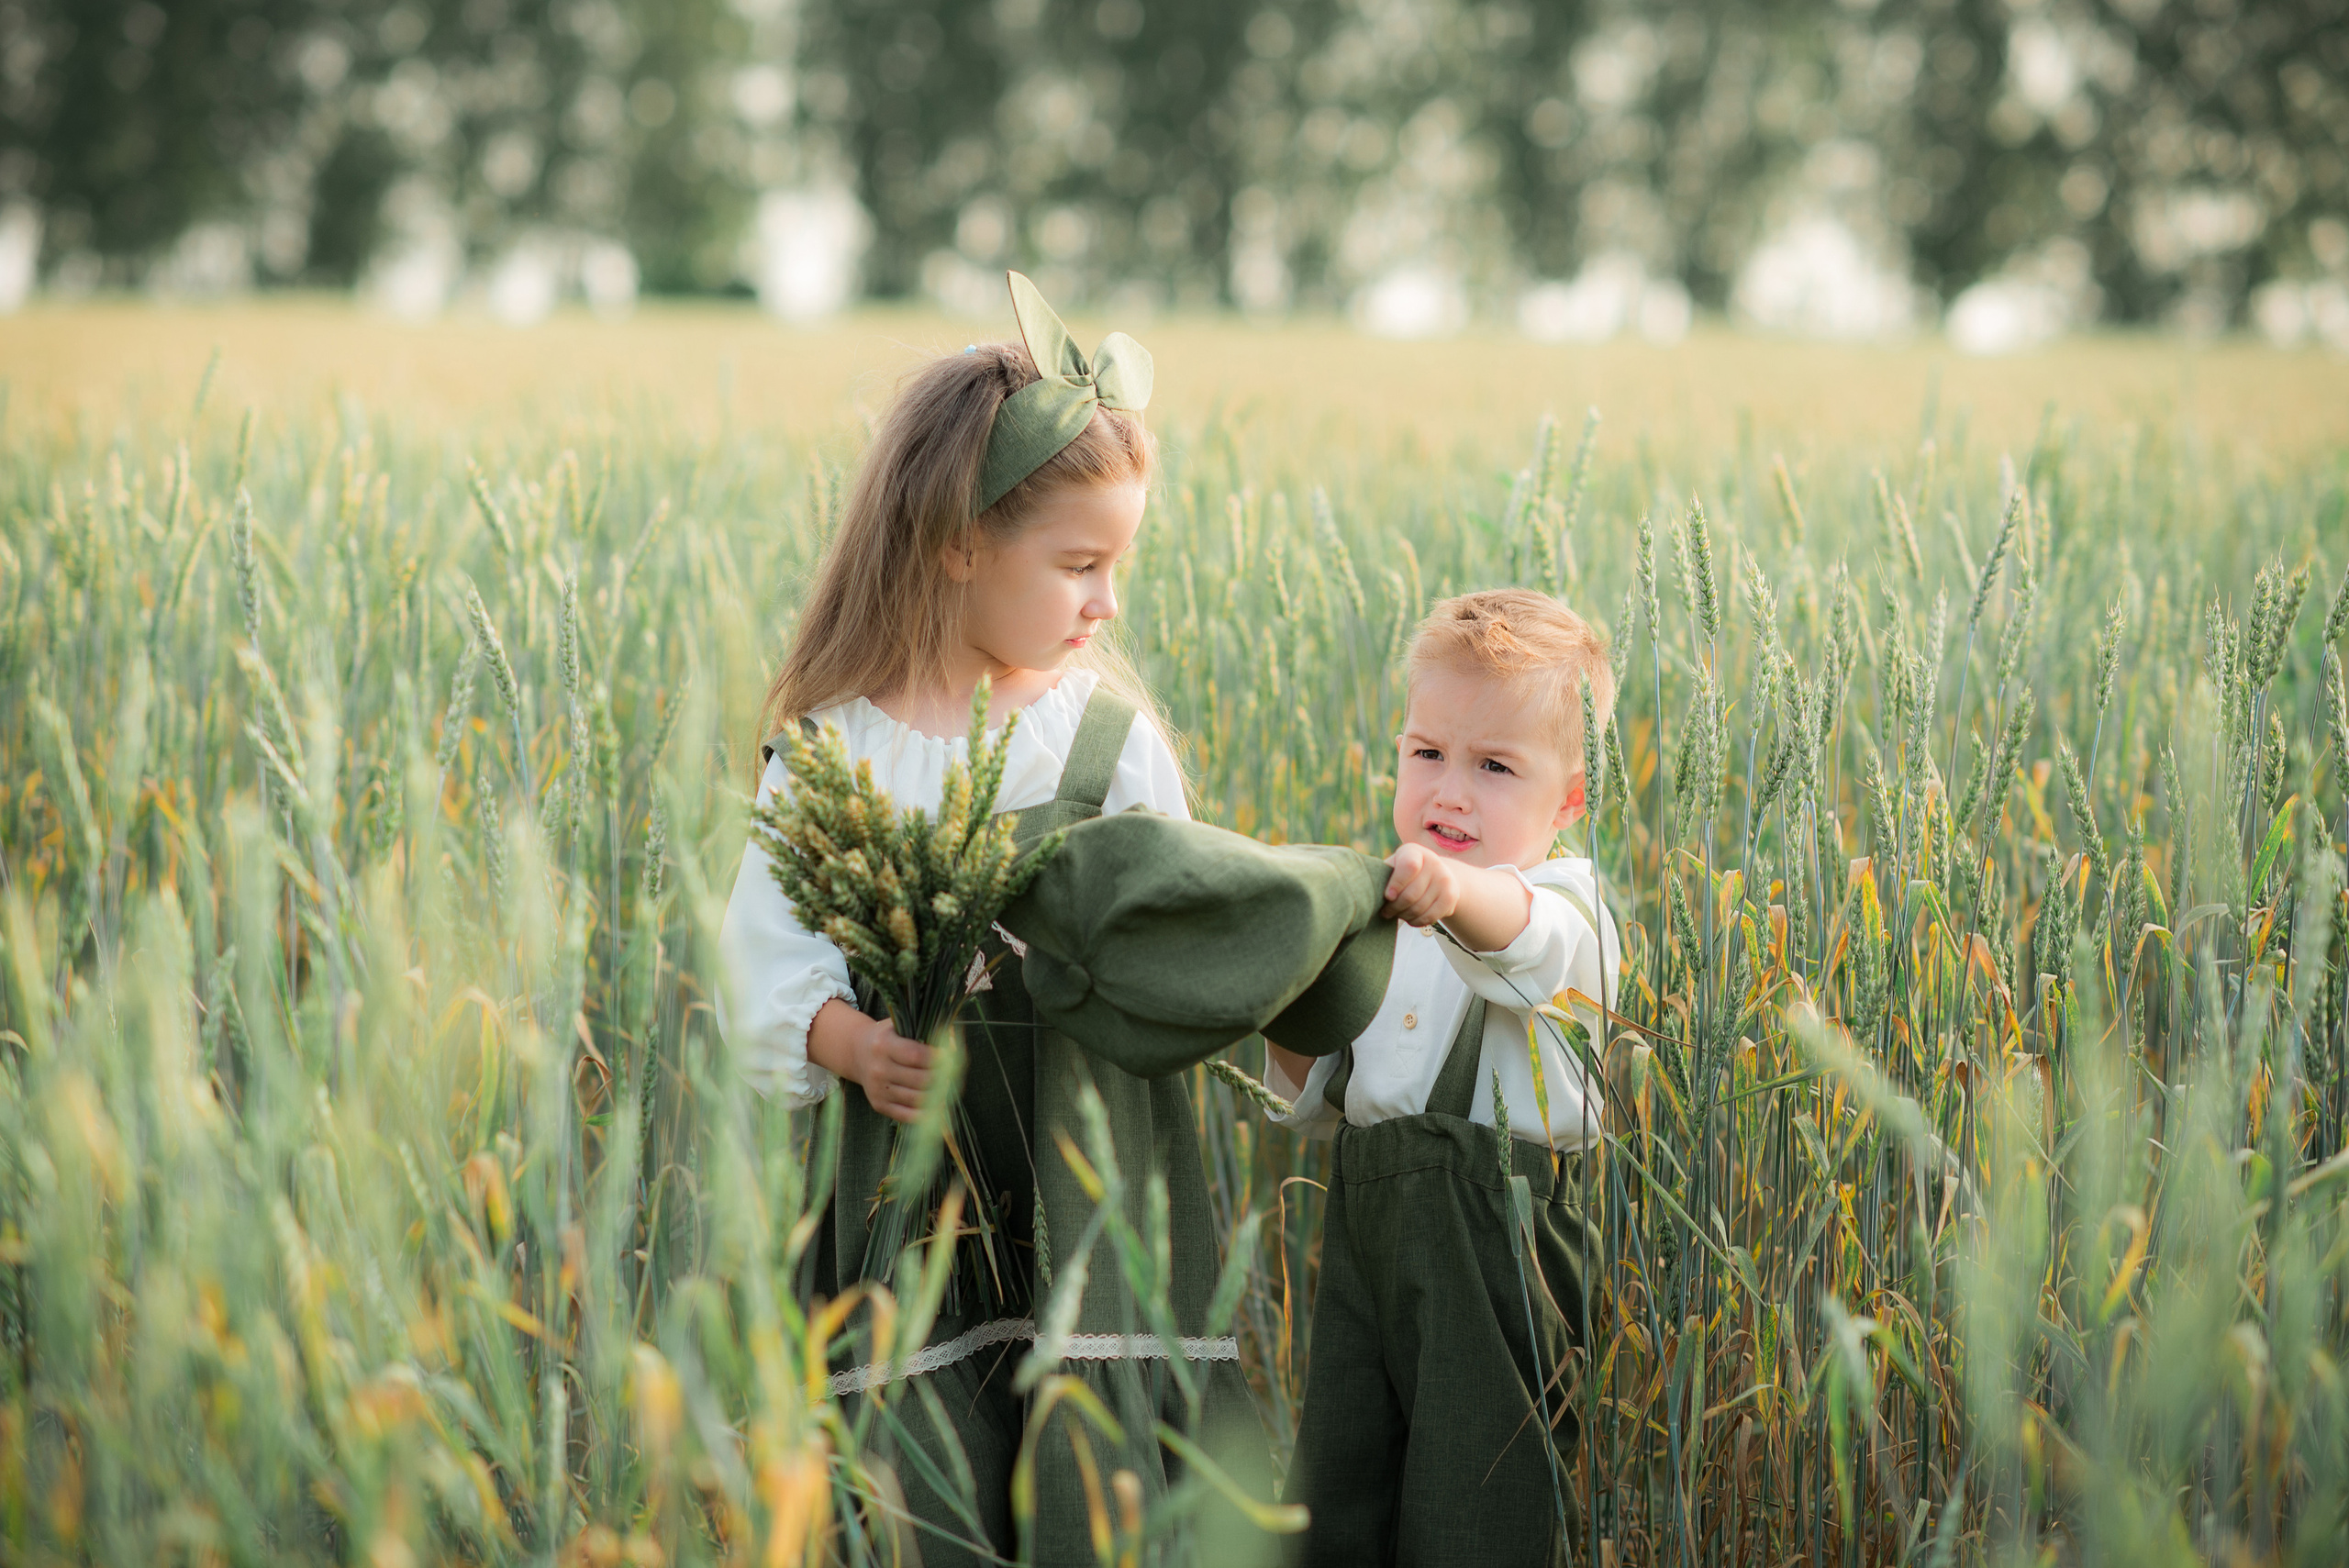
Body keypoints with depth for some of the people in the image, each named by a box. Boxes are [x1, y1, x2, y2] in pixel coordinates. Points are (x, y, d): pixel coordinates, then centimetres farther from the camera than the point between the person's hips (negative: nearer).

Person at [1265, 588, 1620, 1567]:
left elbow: (1530, 938, -34)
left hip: (1501, 1248, -6)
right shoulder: (1381, 914, 13)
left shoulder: (1567, 908, -8)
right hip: (1371, 1235, 6)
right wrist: (1291, 1032, -1)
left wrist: (1460, 893, -55)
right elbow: (1324, 1096, 20)